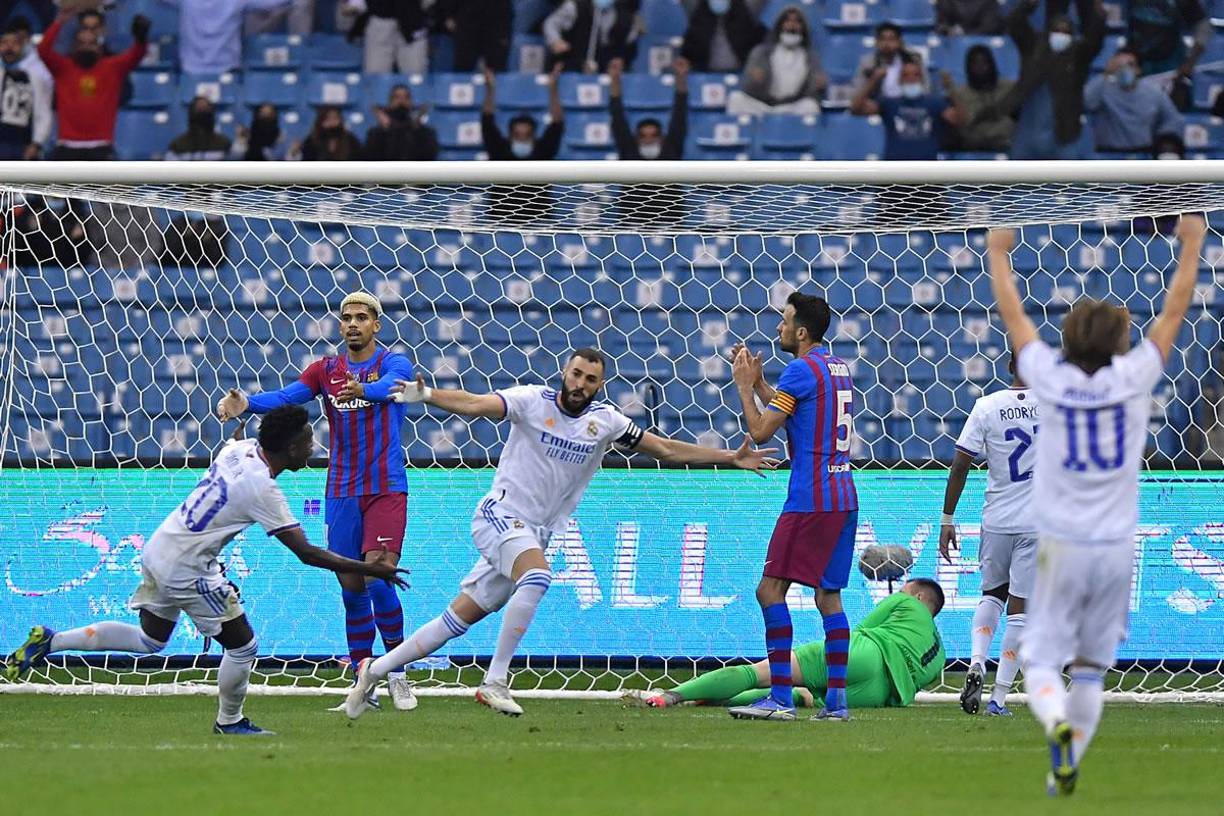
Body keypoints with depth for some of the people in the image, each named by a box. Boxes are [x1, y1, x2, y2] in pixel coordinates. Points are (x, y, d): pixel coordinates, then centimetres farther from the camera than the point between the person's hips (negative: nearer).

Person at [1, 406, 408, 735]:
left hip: (157, 552, 9)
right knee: (242, 646, 5)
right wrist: (370, 570, -20)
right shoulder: (263, 490, -24)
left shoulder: (238, 448, -3)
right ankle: (230, 723, 23)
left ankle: (50, 642, 22)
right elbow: (307, 553, -24)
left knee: (149, 641, 24)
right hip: (187, 571, -9)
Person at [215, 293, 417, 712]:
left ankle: (399, 674, -3)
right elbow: (286, 397, -8)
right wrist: (245, 403, -29)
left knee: (378, 580, -15)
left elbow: (388, 385, -26)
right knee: (352, 589, 4)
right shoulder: (326, 370, 8)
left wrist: (363, 390, -50)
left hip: (386, 490, -4)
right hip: (341, 493, 4)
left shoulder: (393, 364, -1)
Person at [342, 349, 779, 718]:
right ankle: (495, 681, -27)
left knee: (461, 616, 3)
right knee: (537, 575, -33)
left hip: (535, 532, 5)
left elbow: (666, 449, 8)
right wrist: (426, 395, -39)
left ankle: (374, 670, 14)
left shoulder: (604, 420, 4)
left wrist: (732, 458, 2)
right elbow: (474, 404, -20)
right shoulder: (533, 400, -8)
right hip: (501, 514, -5)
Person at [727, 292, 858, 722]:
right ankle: (836, 699, 7)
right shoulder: (838, 368, 16)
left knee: (770, 589, -9)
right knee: (828, 595, 11)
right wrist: (757, 382, 25)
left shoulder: (801, 371, -11)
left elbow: (760, 431, -9)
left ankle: (780, 698, -15)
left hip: (810, 500, -9)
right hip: (844, 497, 9)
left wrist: (743, 386, 3)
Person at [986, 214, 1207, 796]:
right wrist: (1192, 245, 14)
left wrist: (998, 254, 20)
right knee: (1092, 666, 13)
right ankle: (1067, 769, 12)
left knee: (1041, 660, 0)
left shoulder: (1051, 378, -6)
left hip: (1061, 546, -1)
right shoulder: (1131, 378, -6)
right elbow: (1174, 311, 4)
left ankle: (1058, 725, -30)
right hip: (1115, 547, 1)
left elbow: (1012, 316, 7)